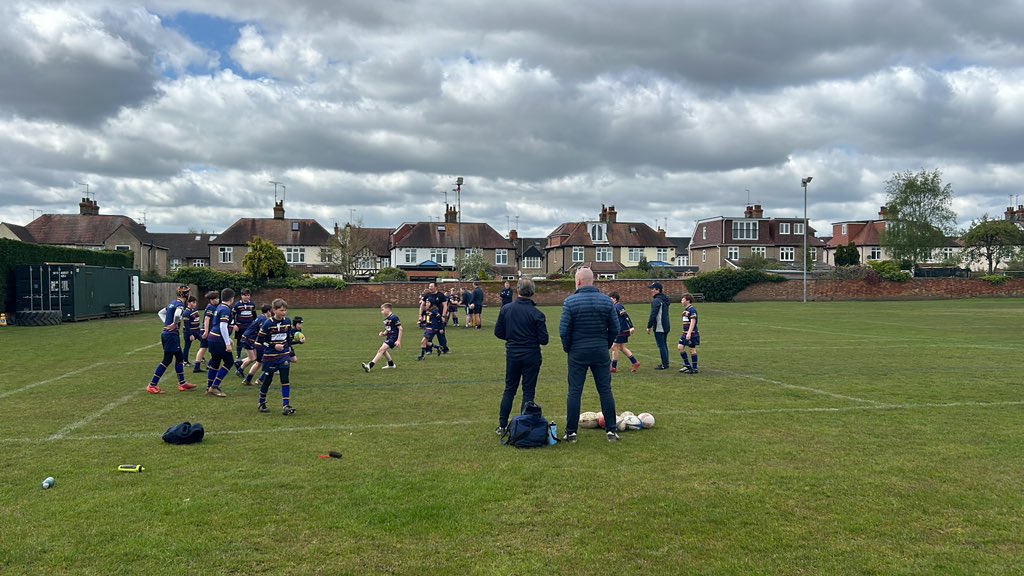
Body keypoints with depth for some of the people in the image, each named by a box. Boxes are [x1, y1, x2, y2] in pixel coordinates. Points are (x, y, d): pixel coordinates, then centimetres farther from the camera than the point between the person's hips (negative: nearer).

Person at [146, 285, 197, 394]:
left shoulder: (173, 303, 13)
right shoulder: (180, 304, -14)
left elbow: (160, 313, 25)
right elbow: (177, 315, -35)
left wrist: (166, 323, 16)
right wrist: (175, 324, -18)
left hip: (166, 333, 9)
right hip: (172, 335, -9)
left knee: (179, 358, 16)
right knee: (167, 360, -5)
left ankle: (182, 383, 22)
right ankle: (152, 385, -2)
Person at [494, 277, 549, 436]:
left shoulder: (506, 309, -6)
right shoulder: (537, 314, -14)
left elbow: (498, 332, 0)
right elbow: (543, 340, -12)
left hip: (512, 355, 3)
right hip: (531, 356, -3)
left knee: (509, 389, 15)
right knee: (528, 391, 6)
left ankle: (502, 426, 17)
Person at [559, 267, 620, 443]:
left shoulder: (570, 301, -9)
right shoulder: (607, 301, 0)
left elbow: (564, 330, -9)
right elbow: (615, 329, 2)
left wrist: (568, 348, 6)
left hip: (578, 352, -2)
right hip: (601, 352, 2)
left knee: (574, 392, 4)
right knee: (605, 390, 8)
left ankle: (571, 432, 7)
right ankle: (611, 430, 10)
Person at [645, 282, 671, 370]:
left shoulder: (656, 301, -16)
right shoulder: (664, 299, 13)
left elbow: (653, 315, -19)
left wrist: (649, 326, -14)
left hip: (659, 328, -9)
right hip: (665, 326, 10)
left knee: (661, 346, -5)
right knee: (664, 345, 15)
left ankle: (664, 365, -4)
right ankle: (665, 363, 21)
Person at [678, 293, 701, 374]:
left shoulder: (692, 310, -14)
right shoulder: (685, 310, 15)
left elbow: (693, 322, -21)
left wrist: (689, 333, -27)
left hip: (692, 334, -9)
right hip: (685, 333, 9)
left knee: (692, 350, -2)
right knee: (680, 347, 4)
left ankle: (694, 368, 7)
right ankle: (687, 365, 14)